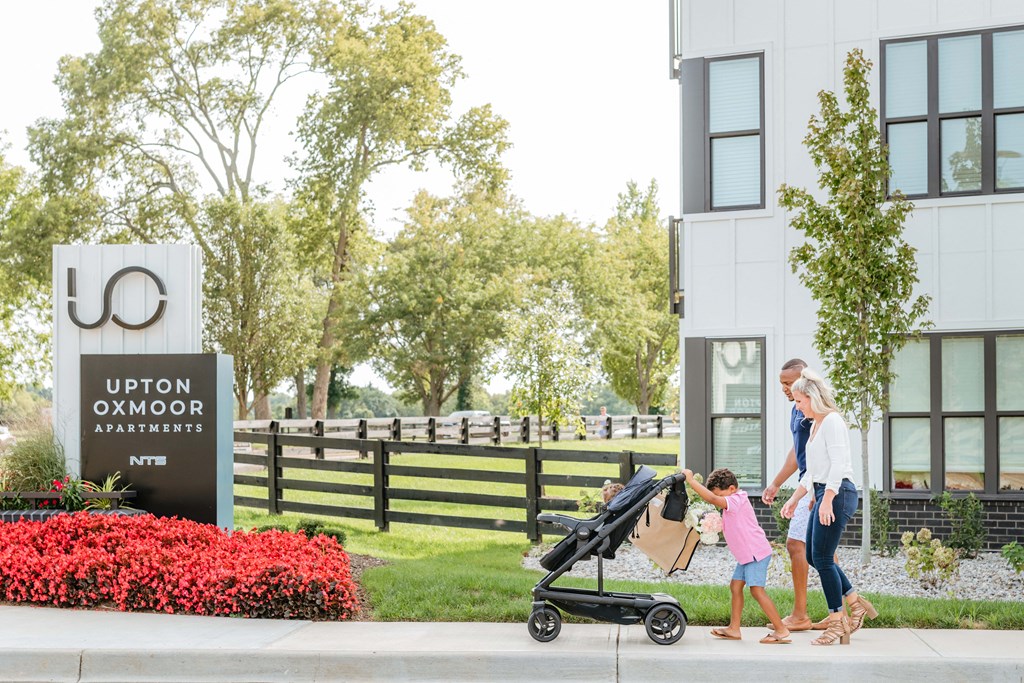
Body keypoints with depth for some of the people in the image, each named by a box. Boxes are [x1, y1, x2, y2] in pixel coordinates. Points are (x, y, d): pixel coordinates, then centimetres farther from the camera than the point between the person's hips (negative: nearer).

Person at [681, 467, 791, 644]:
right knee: (735, 586, 12)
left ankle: (781, 630, -11)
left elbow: (712, 499, -30)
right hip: (746, 554, 11)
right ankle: (734, 629, 17)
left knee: (757, 589, -14)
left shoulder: (736, 500, -16)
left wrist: (691, 480, -27)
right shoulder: (733, 505, 16)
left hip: (756, 552, -11)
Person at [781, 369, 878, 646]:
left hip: (837, 493, -10)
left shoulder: (832, 421, -12)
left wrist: (826, 501, -26)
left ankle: (838, 621, 4)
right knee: (813, 556, 12)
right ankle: (856, 603, 20)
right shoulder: (816, 424, 18)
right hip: (823, 495, 10)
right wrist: (794, 499, 24)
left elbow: (838, 464, -21)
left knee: (822, 558, -7)